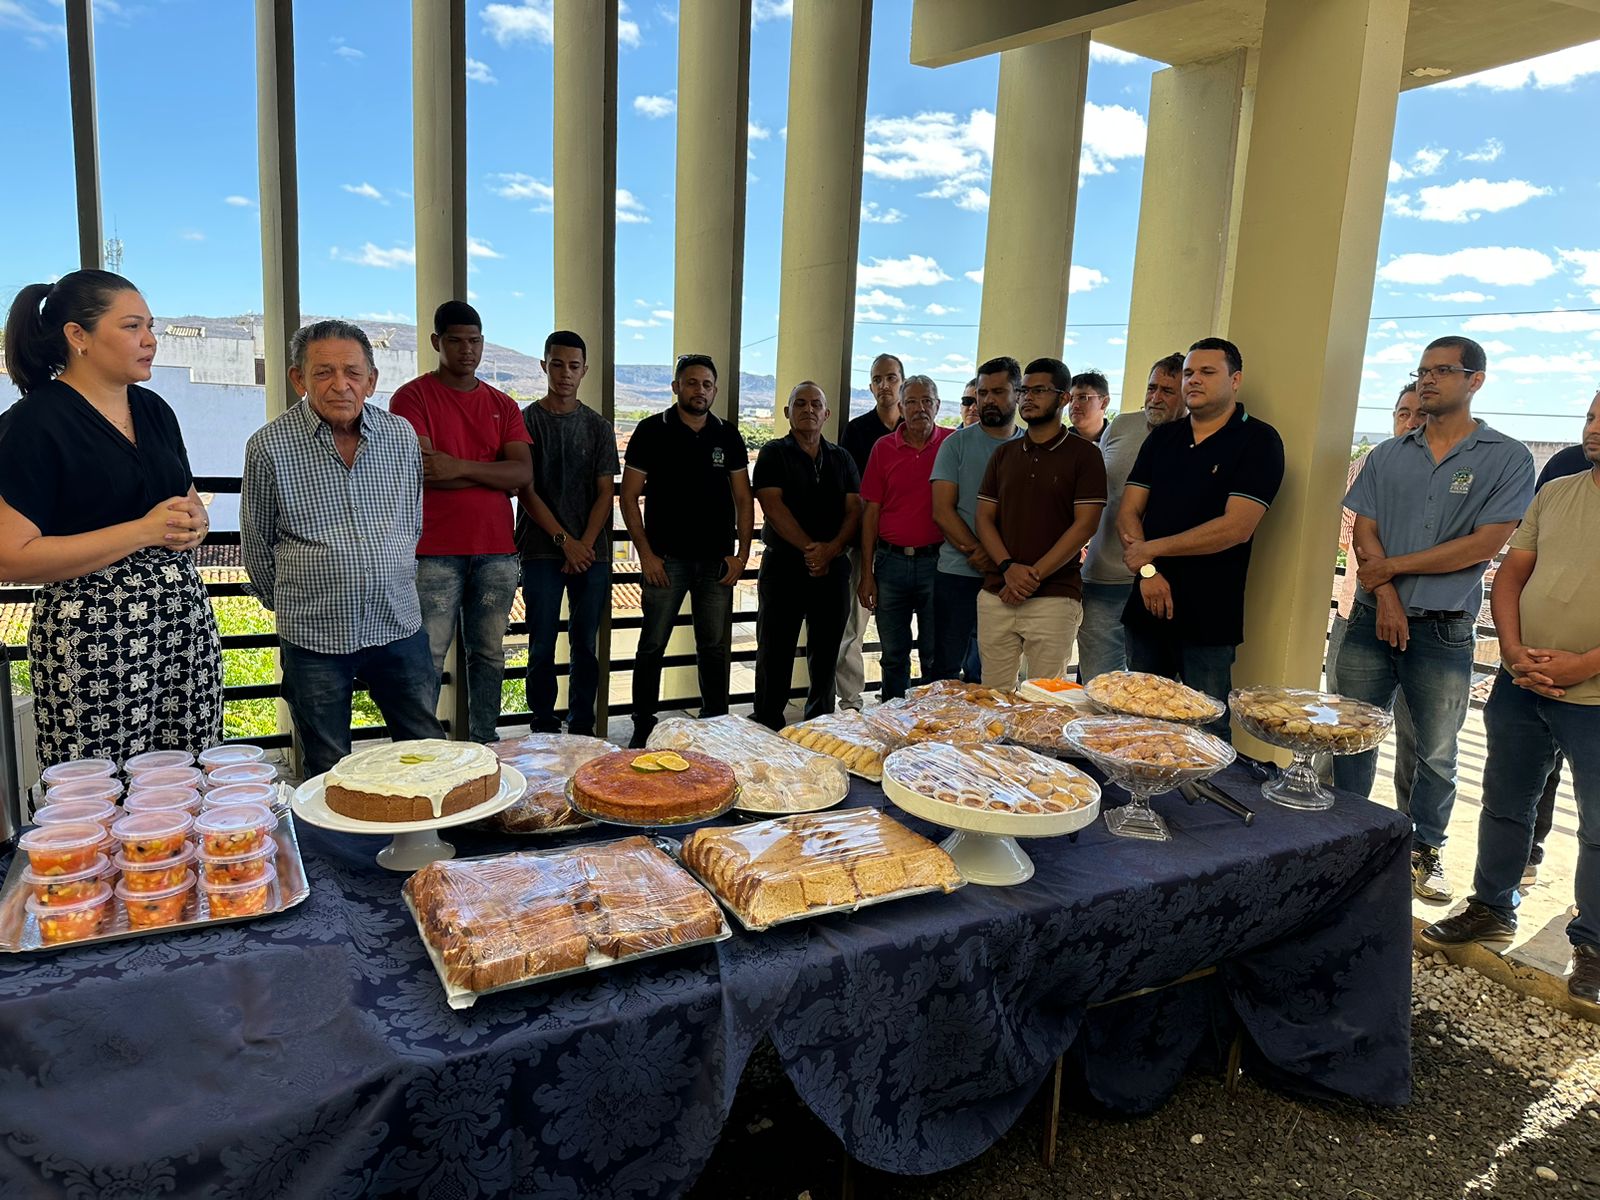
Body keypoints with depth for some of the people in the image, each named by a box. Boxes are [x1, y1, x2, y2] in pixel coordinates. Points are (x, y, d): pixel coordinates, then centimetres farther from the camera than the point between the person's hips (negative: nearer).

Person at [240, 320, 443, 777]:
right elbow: (256, 544, 6)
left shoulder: (402, 435, 2)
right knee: (328, 774, 11)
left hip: (399, 625, 3)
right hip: (314, 637, -2)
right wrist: (287, 602, 14)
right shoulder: (269, 447, -8)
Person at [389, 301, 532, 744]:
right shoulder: (413, 397, 2)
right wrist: (493, 474, -5)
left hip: (497, 549, 4)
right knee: (428, 659, -3)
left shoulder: (502, 405, 15)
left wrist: (462, 467, -13)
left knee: (489, 654, 9)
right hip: (436, 550, -4)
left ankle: (484, 744, 19)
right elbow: (422, 470, -12)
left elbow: (524, 472, 1)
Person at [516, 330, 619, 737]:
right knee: (542, 647, 0)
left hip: (591, 552, 3)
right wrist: (565, 541, -10)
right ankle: (544, 731, 9)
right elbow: (526, 491, -3)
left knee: (585, 646, 6)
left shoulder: (598, 427, 10)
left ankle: (581, 730, 15)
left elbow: (605, 492, 6)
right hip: (542, 552, -2)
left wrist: (586, 545, -6)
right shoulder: (527, 421, 2)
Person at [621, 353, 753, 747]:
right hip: (666, 558, -2)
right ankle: (643, 727, 12)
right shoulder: (652, 431, 0)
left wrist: (741, 554, 1)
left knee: (715, 648, 9)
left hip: (717, 561, 3)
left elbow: (743, 500, 10)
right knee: (653, 645, 1)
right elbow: (629, 497, -1)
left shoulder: (728, 436, 8)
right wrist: (646, 553, -8)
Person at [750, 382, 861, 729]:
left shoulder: (842, 460, 13)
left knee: (825, 655, 8)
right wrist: (809, 547, -17)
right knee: (775, 654, 0)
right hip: (783, 566, -3)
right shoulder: (774, 454, 3)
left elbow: (854, 512, 4)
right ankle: (768, 730, 8)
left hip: (833, 567, 3)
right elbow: (773, 507, -9)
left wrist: (831, 549, -14)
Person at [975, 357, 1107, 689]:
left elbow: (1085, 525, -7)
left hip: (1054, 598, -4)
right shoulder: (1004, 454, 16)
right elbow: (985, 517, 10)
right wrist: (1008, 568, -8)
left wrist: (1033, 575, -13)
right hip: (996, 595, 4)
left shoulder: (1084, 454, 1)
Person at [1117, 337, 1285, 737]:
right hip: (1147, 606, 5)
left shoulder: (1259, 441, -4)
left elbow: (1236, 527, -15)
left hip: (1209, 617, -5)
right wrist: (1147, 570, -10)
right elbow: (1128, 512, 7)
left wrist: (1152, 549, -10)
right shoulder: (1162, 438, 13)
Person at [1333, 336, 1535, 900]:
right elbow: (1363, 532, 4)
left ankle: (1425, 849, 25)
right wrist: (1386, 597, -11)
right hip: (1374, 617, 3)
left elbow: (1486, 544, -10)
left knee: (1436, 753, 8)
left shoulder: (1506, 458, 0)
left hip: (1445, 629, -3)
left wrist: (1394, 566, -10)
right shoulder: (1388, 456, 10)